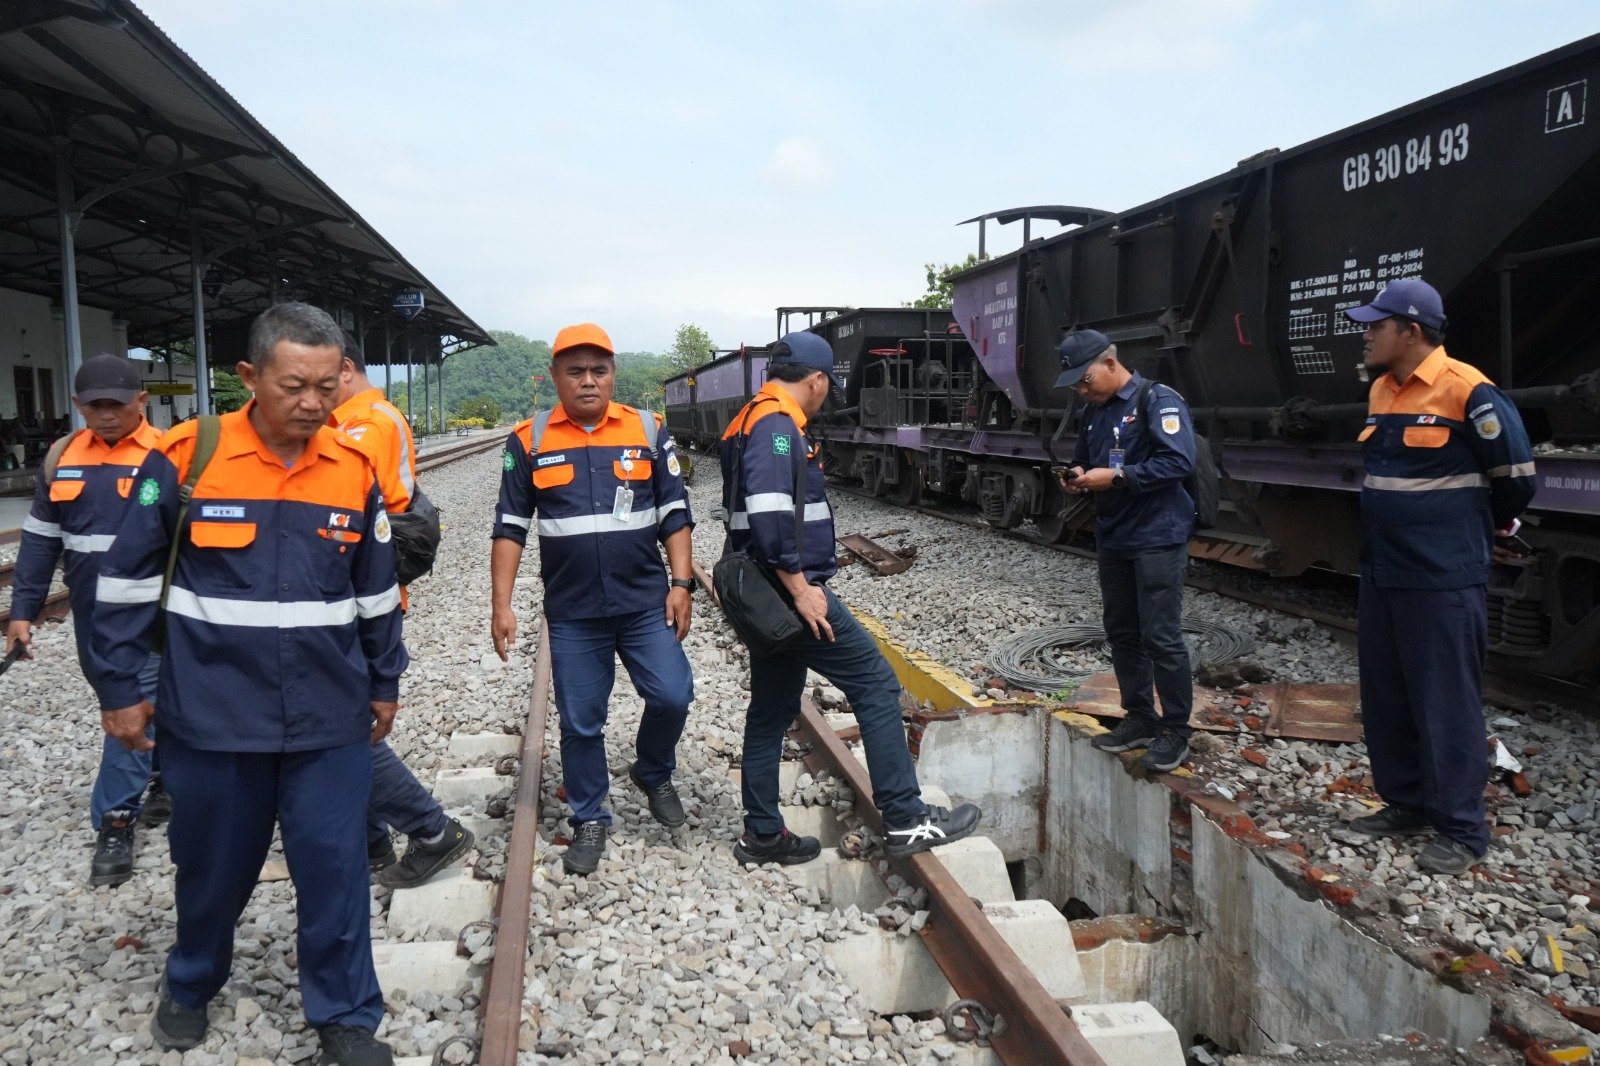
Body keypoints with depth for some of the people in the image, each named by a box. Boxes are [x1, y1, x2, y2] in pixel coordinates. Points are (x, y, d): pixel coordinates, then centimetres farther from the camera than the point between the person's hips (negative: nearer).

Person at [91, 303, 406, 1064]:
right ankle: (190, 986, 44)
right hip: (212, 715, -1)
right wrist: (119, 688, 0)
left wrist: (385, 683, 15)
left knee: (334, 866, 5)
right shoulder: (185, 457, -9)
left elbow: (377, 591, 10)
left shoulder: (356, 469, -1)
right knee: (213, 862, 17)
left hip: (329, 718, 1)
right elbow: (128, 579, -1)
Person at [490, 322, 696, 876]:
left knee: (672, 695, -5)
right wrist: (501, 604, -3)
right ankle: (590, 820, 26)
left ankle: (653, 775, 26)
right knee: (580, 722, 7)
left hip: (646, 601, 0)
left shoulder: (648, 430, 0)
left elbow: (674, 514, 4)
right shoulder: (529, 440, 0)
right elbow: (511, 527, 3)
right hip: (572, 612, 0)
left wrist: (681, 584, -4)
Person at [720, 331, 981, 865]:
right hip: (792, 590, -10)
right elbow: (768, 512, -27)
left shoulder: (749, 421, 17)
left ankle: (762, 834, 22)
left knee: (771, 709, 14)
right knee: (876, 685, -2)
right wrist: (800, 587, -23)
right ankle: (906, 820, 2)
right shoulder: (777, 425, -15)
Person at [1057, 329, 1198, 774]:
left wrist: (1116, 476, -23)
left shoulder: (1158, 400, -12)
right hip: (1112, 538, 9)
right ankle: (1140, 719, 25)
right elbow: (1084, 459, 23)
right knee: (1121, 633, 13)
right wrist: (1078, 475, -1)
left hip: (1157, 538, -8)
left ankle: (1175, 730, 8)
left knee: (1161, 637, -4)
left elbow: (1179, 461, -22)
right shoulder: (1096, 412, 13)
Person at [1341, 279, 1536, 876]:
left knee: (1447, 705, 0)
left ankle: (1462, 830, 11)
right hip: (1381, 574, 8)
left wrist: (1492, 533, 8)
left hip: (1444, 580, -8)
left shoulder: (1466, 391, -15)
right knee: (1385, 699, 15)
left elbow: (1514, 473, -7)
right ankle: (1404, 802, 29)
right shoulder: (1381, 392, 10)